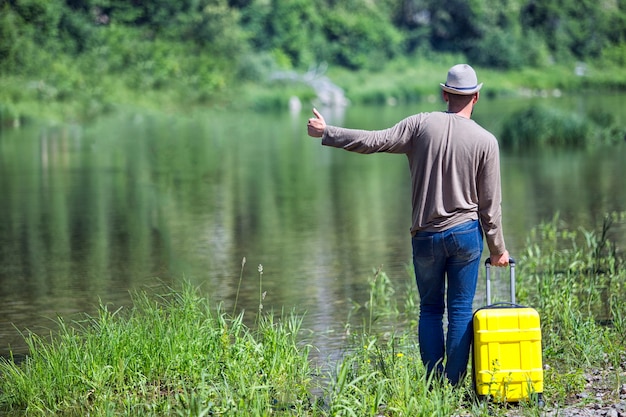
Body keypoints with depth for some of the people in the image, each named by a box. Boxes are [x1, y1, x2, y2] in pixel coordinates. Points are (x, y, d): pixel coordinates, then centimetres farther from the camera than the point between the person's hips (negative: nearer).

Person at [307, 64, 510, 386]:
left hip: (426, 235, 1)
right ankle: (454, 384, 2)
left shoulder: (422, 124, -4)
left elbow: (374, 141, -7)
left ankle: (433, 381, 9)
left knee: (430, 309, 13)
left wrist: (326, 133, 4)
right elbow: (490, 203, -1)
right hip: (466, 233, -1)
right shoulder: (485, 141, -4)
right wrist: (497, 248, 8)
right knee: (461, 311, 4)